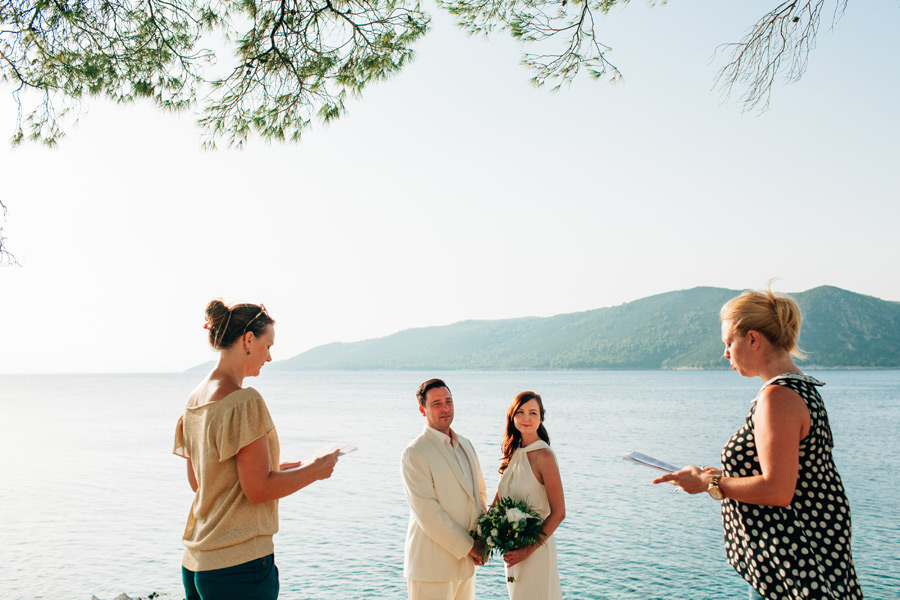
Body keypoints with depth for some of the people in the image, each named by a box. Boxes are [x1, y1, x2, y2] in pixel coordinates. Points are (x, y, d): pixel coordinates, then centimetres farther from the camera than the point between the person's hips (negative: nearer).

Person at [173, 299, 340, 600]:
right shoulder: (244, 401, -18)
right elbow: (258, 490, -19)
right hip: (240, 563, -9)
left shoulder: (196, 398, 9)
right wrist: (315, 470, -5)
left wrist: (279, 470, 17)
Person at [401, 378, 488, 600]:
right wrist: (467, 546, -13)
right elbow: (427, 512, -17)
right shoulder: (414, 453, -13)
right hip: (432, 566, -7)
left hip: (465, 563, 7)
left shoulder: (465, 445, 11)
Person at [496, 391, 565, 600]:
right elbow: (498, 499, 11)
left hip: (536, 548, -7)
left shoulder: (543, 455, -15)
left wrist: (529, 549, -17)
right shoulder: (512, 454, 5)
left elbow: (558, 513, -16)